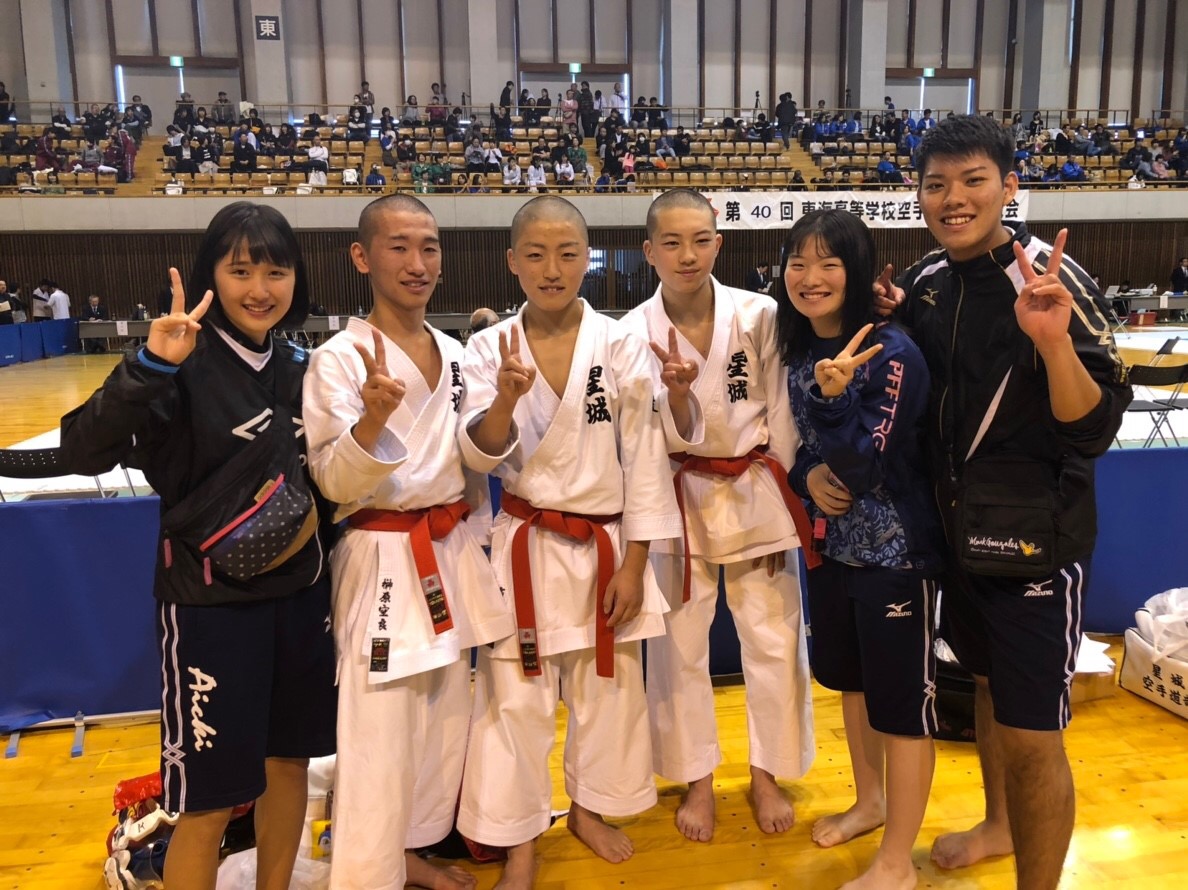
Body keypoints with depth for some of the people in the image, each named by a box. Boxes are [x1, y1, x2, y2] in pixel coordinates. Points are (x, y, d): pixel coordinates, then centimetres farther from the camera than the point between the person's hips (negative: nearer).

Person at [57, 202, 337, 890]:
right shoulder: (186, 364, -14)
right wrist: (151, 365, -36)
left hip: (301, 593, 6)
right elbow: (85, 453, -26)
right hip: (211, 602, -6)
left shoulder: (300, 364, 4)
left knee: (290, 758, 19)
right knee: (211, 799, 4)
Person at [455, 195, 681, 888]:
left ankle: (590, 806, 42)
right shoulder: (489, 348, -5)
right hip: (527, 545, 0)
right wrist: (506, 398, -33)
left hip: (608, 545, 1)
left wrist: (633, 565, -6)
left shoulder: (623, 347, -7)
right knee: (517, 698, 8)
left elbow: (644, 459, -5)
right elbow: (480, 455, -12)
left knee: (608, 688, 16)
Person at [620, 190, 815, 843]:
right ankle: (697, 780, 31)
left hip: (757, 494, 1)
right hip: (681, 499, 0)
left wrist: (780, 503, 0)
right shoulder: (634, 334, -9)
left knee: (774, 641, 7)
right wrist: (678, 394, -32)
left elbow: (781, 418, -2)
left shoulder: (759, 316, -9)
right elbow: (676, 439, -11)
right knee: (681, 646, 9)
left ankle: (767, 774, 31)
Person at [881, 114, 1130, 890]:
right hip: (956, 529, 7)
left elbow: (1097, 429, -21)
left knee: (1032, 735, 1)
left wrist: (1054, 340, -37)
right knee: (987, 684, 24)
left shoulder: (1053, 279, -17)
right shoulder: (926, 281, 1)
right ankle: (1000, 823, 48)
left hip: (1034, 541, -6)